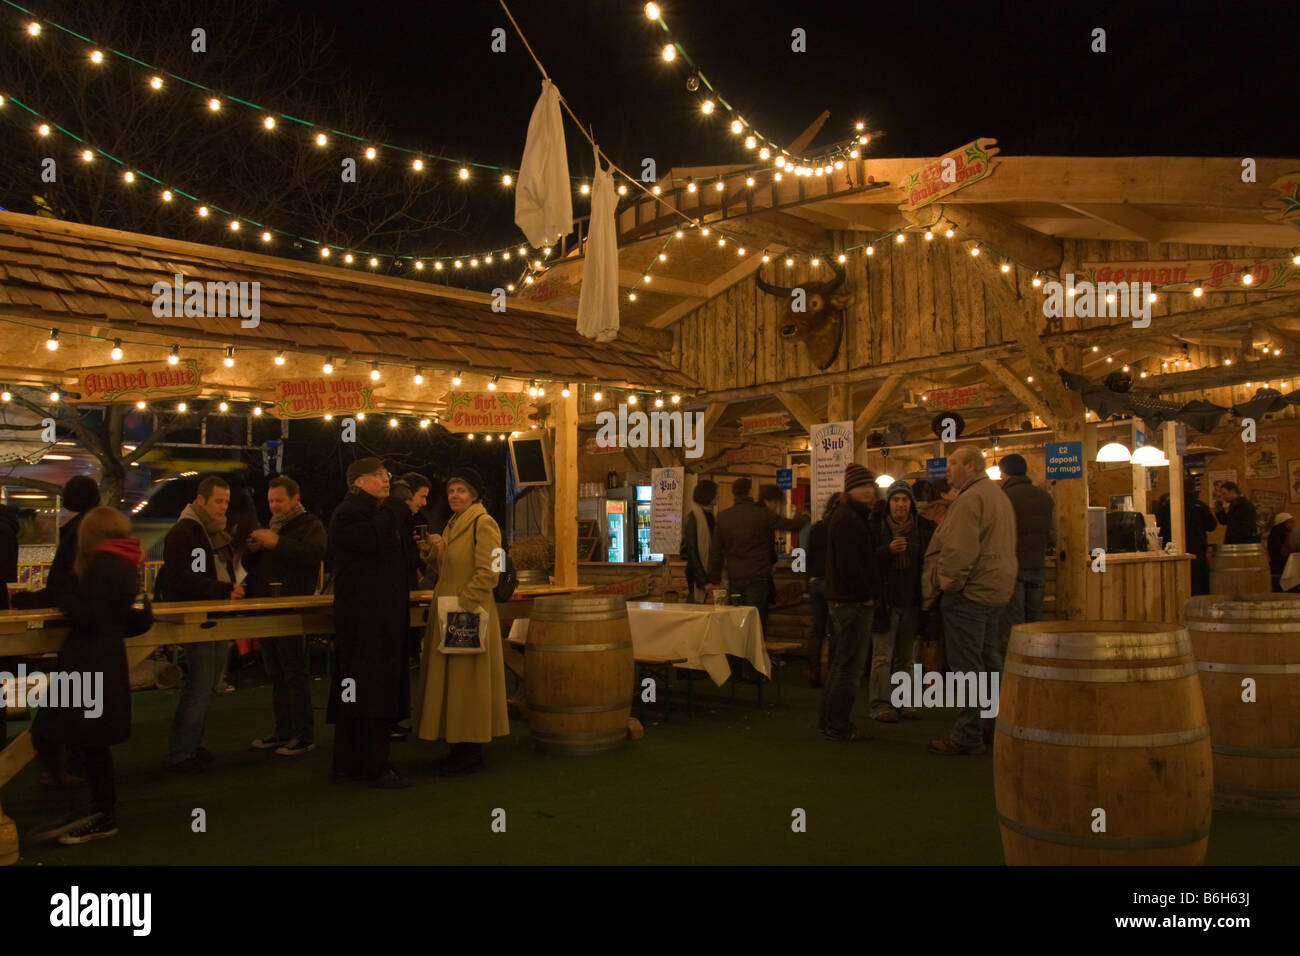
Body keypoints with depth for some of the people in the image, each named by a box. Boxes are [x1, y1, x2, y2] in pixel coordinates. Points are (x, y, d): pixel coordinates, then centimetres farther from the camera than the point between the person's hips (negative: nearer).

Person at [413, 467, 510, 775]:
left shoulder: (483, 523, -11)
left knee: (468, 679, -3)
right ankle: (460, 747, 19)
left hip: (471, 614, -9)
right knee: (449, 678, 11)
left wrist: (462, 603, -19)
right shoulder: (452, 524, 17)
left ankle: (472, 753, 5)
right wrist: (438, 551, 3)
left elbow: (487, 573, -18)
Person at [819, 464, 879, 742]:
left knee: (842, 662, 17)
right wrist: (867, 595, -14)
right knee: (850, 666, -4)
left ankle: (830, 720, 26)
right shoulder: (848, 519, -16)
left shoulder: (846, 516, 17)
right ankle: (839, 726, 2)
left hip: (842, 600, 11)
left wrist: (867, 594, 11)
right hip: (853, 602, -11)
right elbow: (849, 565, -23)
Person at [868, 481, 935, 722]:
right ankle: (880, 705, 5)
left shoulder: (924, 528, 5)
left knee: (907, 657, 12)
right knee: (882, 656, -2)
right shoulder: (875, 527, -3)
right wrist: (888, 550, -24)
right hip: (885, 602, -3)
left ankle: (902, 702, 22)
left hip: (912, 602, 3)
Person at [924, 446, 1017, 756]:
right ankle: (997, 725, 25)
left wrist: (946, 583, -13)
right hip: (997, 588, 10)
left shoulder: (970, 499, -17)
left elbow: (961, 550, -25)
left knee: (966, 665, -4)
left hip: (969, 591, -10)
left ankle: (967, 736, 1)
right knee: (988, 660, 18)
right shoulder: (998, 495, 16)